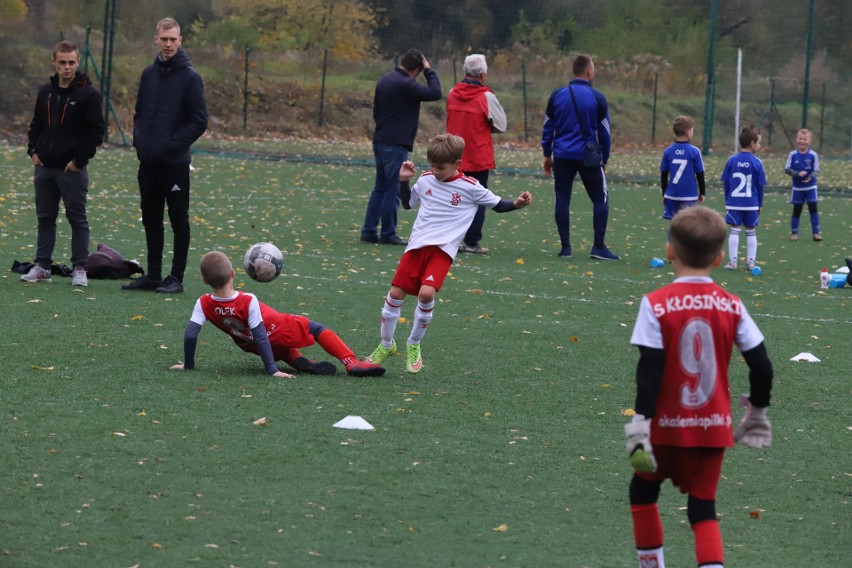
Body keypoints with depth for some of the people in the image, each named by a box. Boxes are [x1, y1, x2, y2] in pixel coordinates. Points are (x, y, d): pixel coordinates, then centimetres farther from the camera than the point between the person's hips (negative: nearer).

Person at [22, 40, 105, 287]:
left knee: (78, 219, 0)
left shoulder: (88, 95, -6)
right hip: (44, 166, 6)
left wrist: (79, 159, -12)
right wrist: (33, 150, 6)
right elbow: (36, 125, 20)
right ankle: (42, 266, 16)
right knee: (45, 217, 10)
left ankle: (80, 268, 5)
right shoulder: (46, 92, 10)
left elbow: (96, 132, -8)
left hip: (72, 169, -5)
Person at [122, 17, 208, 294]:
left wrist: (172, 145, -14)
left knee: (179, 221, 0)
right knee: (151, 219, 11)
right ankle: (153, 275, 19)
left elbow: (199, 120, -10)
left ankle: (176, 278, 4)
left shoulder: (189, 77, -7)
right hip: (148, 162, 6)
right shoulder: (149, 74, 10)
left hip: (175, 163, -6)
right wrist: (139, 141, 3)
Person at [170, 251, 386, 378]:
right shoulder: (248, 302, -32)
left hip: (248, 344, 5)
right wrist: (272, 370, -26)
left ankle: (300, 362, 6)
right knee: (317, 329, 16)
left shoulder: (204, 305, -22)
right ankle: (352, 363, 2)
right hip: (279, 332, -5)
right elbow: (260, 336, -30)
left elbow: (190, 335, -25)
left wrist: (188, 365, -9)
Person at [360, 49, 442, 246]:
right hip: (396, 144, -9)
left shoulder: (385, 80, 12)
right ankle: (388, 233, 0)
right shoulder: (405, 85, -16)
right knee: (393, 189, -3)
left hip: (380, 141, 9)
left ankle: (369, 230, 13)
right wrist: (429, 70, -6)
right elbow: (435, 93, -16)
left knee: (380, 187, 14)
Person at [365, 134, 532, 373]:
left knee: (426, 293, -24)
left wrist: (517, 204, -10)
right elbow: (408, 202, 26)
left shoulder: (470, 188, -3)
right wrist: (403, 181, 11)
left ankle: (414, 345, -1)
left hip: (443, 250, -4)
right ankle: (386, 345, 22)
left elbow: (497, 204, 8)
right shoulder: (426, 180, 9)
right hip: (417, 245, 4)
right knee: (396, 293, 0)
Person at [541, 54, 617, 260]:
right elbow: (604, 132, -1)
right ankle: (599, 246, -1)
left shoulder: (557, 95, 2)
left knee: (562, 198, 9)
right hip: (589, 157, -2)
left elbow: (548, 127, 8)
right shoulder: (597, 98, -6)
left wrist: (547, 155, 17)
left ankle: (565, 246, 6)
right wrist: (604, 160, 10)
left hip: (562, 156, 2)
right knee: (600, 199, 7)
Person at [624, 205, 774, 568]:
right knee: (703, 508, 9)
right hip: (714, 428, 2)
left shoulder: (656, 306, -13)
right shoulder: (732, 306, -3)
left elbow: (649, 371, -17)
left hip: (667, 427, -2)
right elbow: (761, 365, -1)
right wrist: (757, 411, 14)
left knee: (643, 491, 22)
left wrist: (641, 425, -16)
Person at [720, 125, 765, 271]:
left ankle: (732, 262, 3)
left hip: (734, 203, 1)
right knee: (751, 232, 9)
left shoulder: (732, 160, -1)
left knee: (735, 231, 4)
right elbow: (760, 185, -2)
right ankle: (751, 262, 11)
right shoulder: (756, 163, -8)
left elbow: (726, 182, 3)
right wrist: (759, 204, 10)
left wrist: (727, 200, 14)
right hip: (751, 203, -1)